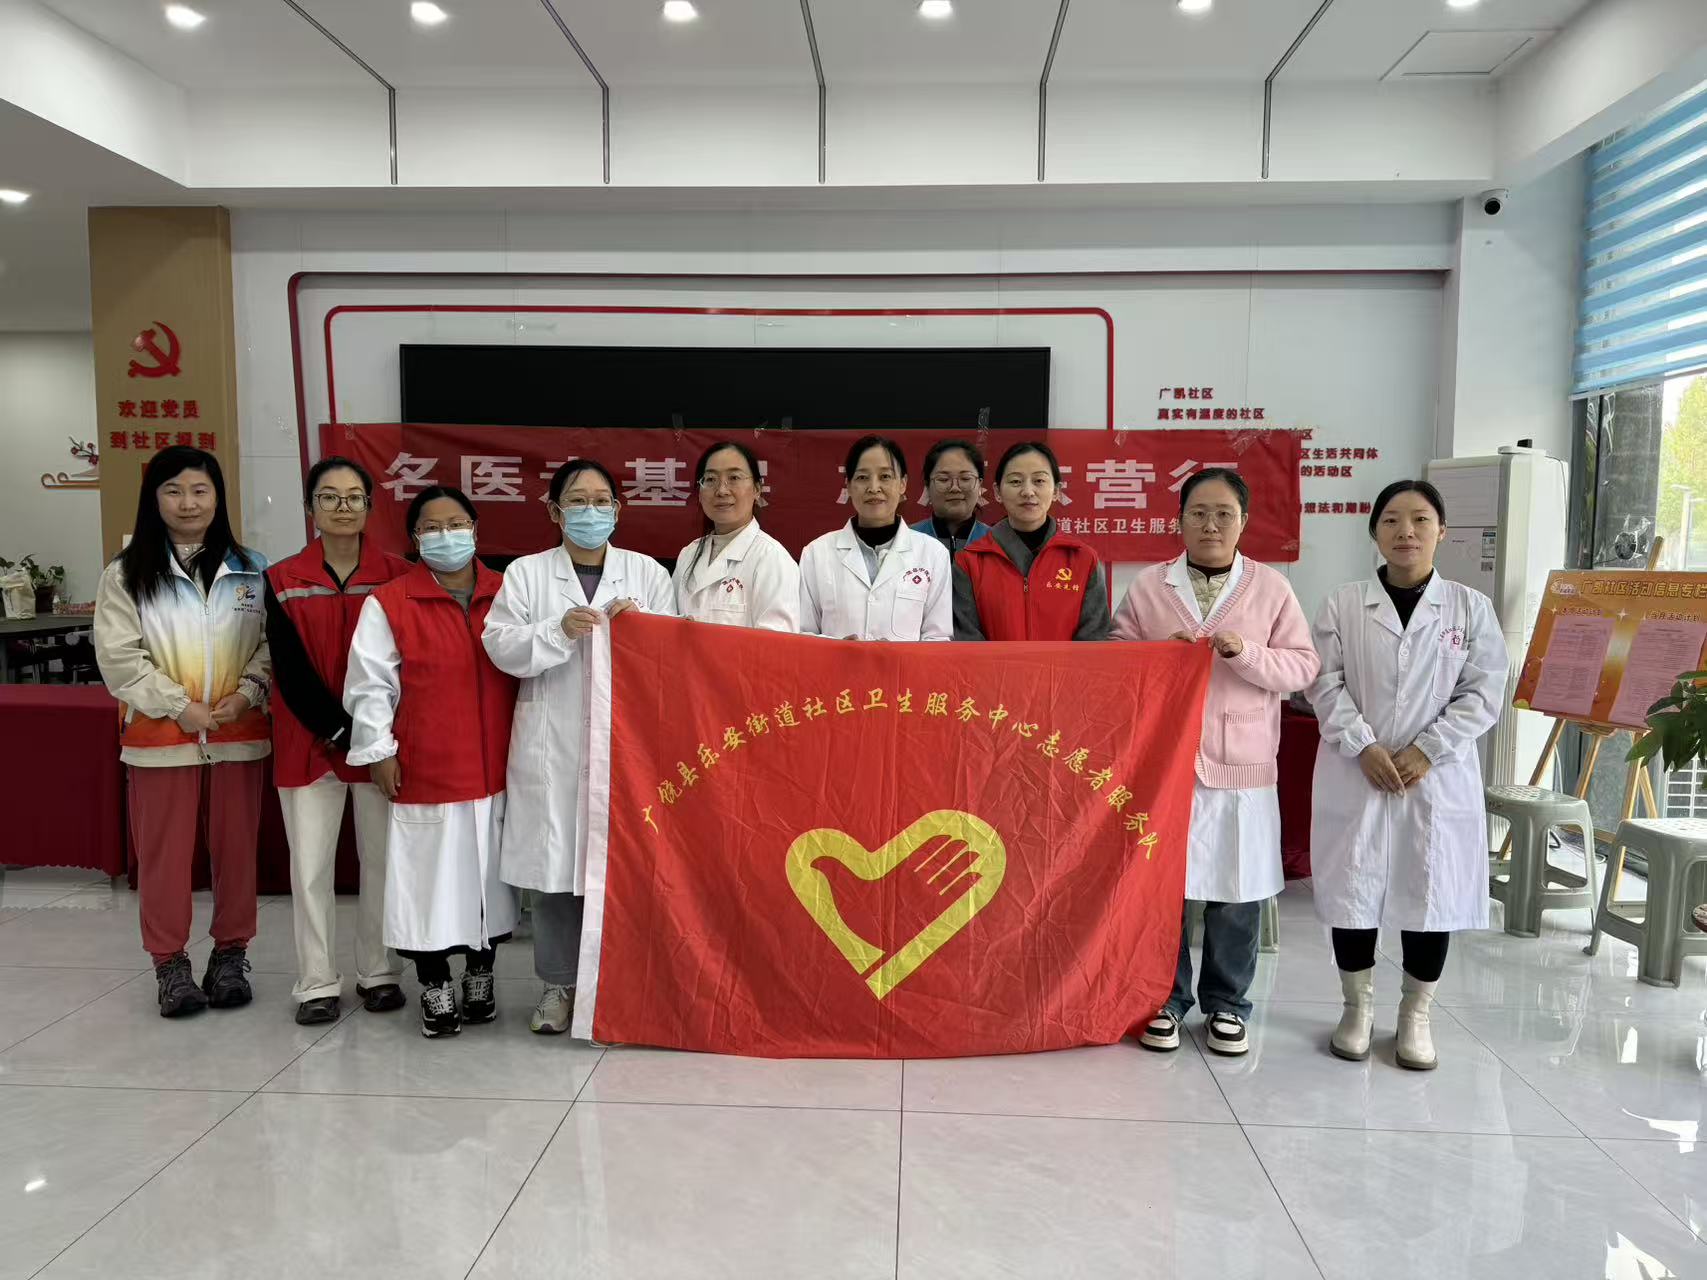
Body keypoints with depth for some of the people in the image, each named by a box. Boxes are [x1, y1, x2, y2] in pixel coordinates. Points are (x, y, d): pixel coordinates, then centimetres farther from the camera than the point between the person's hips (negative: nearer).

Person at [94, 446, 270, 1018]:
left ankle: (231, 955, 23)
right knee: (164, 853, 6)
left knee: (237, 848, 8)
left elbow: (272, 643, 4)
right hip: (160, 735, -1)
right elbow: (119, 657, -4)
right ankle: (170, 963, 21)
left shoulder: (250, 569, 5)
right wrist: (180, 706, -12)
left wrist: (247, 692, -12)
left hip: (240, 733, 1)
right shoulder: (126, 574, 1)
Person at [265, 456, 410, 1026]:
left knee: (382, 857, 8)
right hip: (309, 743, 0)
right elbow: (289, 670, -4)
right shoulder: (283, 580, 1)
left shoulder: (397, 574, -1)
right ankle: (317, 984, 18)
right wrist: (339, 730, -12)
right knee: (310, 864, 5)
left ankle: (380, 973, 23)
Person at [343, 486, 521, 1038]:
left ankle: (480, 977, 29)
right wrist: (379, 750, -5)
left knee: (490, 874, 12)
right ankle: (435, 988, 19)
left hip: (497, 767, 3)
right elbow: (370, 685, -2)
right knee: (430, 879, 2)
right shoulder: (389, 603, -3)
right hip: (426, 770, -3)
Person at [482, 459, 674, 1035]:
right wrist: (560, 630, -15)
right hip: (552, 746, 0)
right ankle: (559, 983, 19)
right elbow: (500, 646, -2)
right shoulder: (526, 573, 8)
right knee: (555, 862, 4)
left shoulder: (647, 572, 10)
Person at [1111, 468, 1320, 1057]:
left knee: (1237, 889, 7)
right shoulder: (1147, 585, 4)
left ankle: (1226, 1003, 25)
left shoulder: (1272, 587, 4)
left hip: (1242, 764, 0)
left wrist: (1244, 653, -15)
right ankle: (1166, 999, 22)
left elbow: (1303, 667, 1)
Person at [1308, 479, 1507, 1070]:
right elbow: (1325, 684, -3)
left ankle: (1415, 1016, 25)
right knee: (1351, 888, 5)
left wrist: (1426, 752, -11)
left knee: (1432, 891, 6)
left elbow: (1483, 694, -1)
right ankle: (1358, 1007, 24)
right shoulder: (1342, 604, 2)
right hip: (1354, 773, 0)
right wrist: (1364, 747, -14)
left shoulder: (1471, 607, 3)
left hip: (1439, 776, 1)